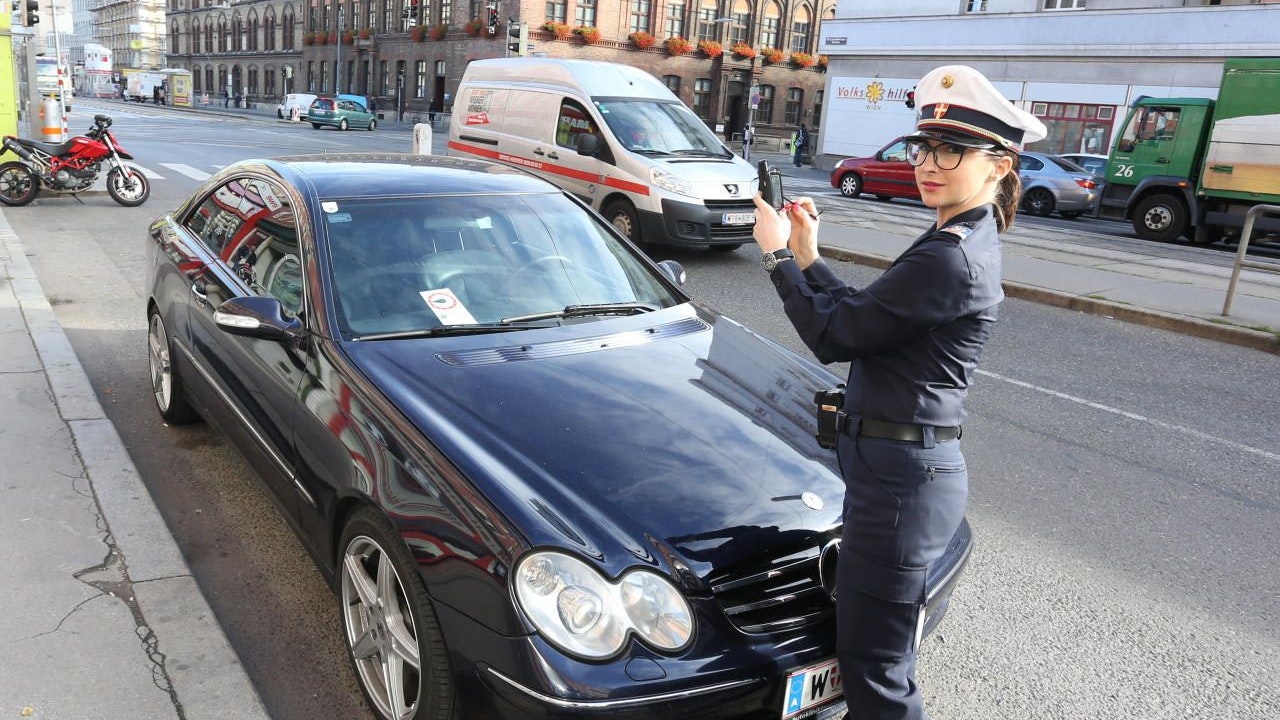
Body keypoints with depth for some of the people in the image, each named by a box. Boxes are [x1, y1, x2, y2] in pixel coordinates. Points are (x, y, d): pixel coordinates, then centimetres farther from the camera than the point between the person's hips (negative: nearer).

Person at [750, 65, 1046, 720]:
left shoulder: (948, 259, -23)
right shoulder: (966, 241, 10)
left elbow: (834, 336, -17)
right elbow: (862, 318, 12)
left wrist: (779, 255, -7)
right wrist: (807, 257, 6)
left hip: (901, 474, -10)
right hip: (908, 464, 10)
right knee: (873, 653, 25)